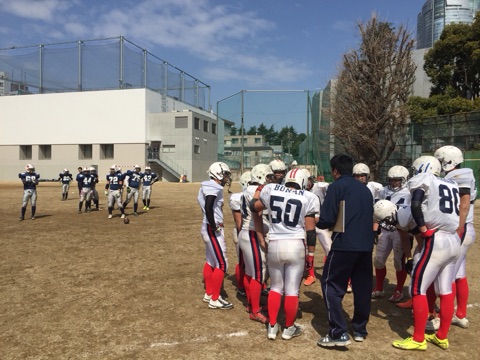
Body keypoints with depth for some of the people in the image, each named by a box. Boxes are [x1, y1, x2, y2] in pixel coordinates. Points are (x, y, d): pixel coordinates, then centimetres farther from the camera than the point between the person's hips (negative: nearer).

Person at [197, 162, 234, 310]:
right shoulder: (214, 188, -17)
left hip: (208, 228, 10)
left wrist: (214, 225, 4)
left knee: (211, 261, 18)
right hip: (213, 230, -10)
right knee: (221, 264, -3)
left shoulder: (209, 187, 11)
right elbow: (208, 207, -29)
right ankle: (215, 300, 5)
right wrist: (214, 226, -20)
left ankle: (209, 294, 30)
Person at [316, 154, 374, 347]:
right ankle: (360, 329, 27)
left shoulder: (337, 186, -4)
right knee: (362, 286, 16)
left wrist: (317, 222, 11)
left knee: (332, 285, 2)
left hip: (344, 244, -7)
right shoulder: (365, 188, 16)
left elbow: (327, 220, -10)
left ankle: (339, 333, -3)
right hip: (366, 244, 7)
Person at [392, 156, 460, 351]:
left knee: (418, 289, 1)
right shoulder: (451, 184, 18)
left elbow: (415, 205, -20)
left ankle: (418, 339, 6)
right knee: (446, 291, 14)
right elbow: (455, 211, 18)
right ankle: (442, 337, 24)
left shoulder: (423, 180, -3)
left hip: (436, 241, -8)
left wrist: (423, 228, -11)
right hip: (454, 241, 8)